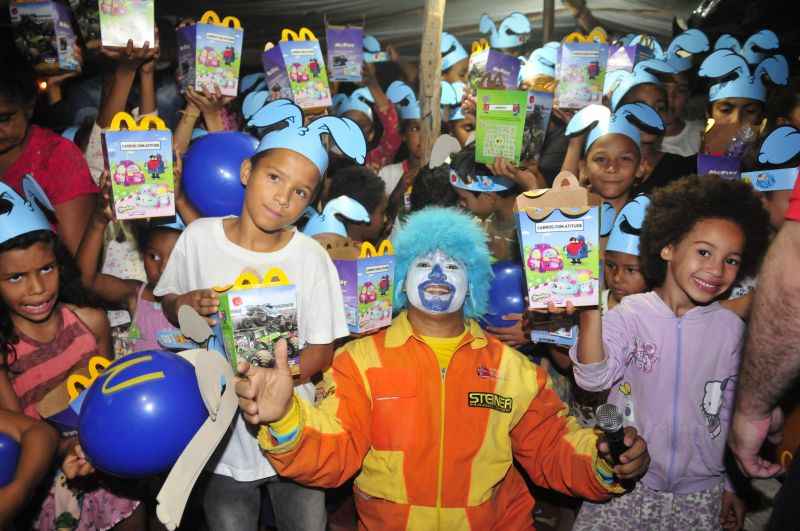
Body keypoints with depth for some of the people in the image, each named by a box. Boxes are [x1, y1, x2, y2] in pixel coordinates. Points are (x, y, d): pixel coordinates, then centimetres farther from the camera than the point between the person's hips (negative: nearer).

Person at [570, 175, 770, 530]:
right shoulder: (629, 314, -11)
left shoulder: (731, 328, -2)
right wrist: (591, 309, -35)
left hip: (699, 493, 3)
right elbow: (593, 379, -23)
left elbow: (731, 412, 8)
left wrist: (731, 485, 14)